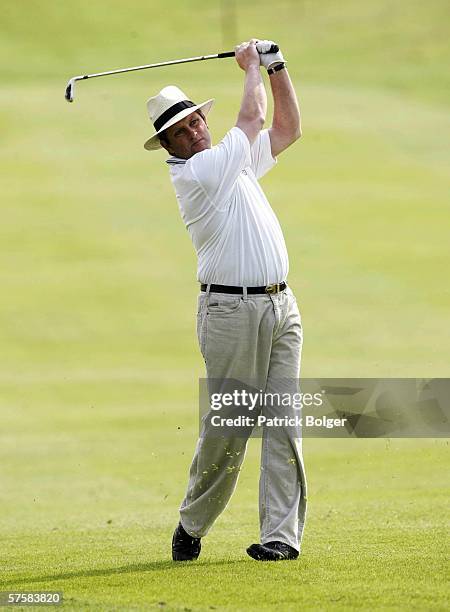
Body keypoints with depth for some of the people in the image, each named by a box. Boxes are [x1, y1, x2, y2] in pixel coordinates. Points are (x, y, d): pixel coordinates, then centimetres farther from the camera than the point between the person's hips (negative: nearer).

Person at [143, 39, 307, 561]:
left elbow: (287, 129, 27)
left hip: (281, 305, 7)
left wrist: (276, 67, 21)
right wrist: (251, 66, 14)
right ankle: (192, 525, 12)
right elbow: (253, 117, -1)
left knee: (283, 421, -1)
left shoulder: (237, 161, 18)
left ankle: (282, 533, -3)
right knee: (227, 426, -4)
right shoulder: (194, 173, -8)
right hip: (232, 309, -7)